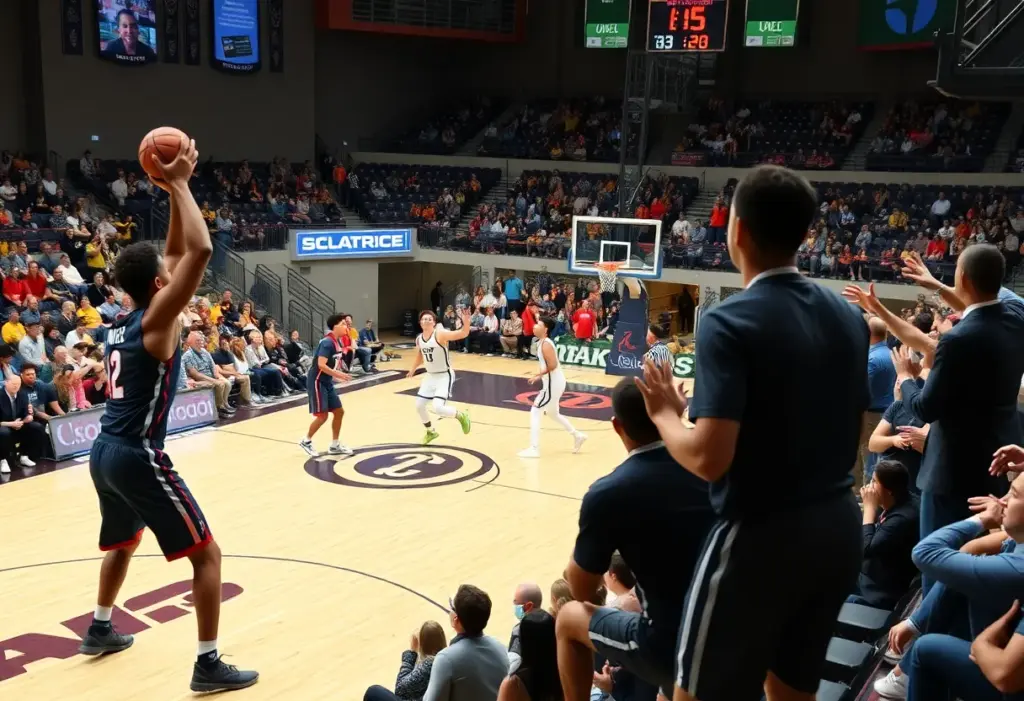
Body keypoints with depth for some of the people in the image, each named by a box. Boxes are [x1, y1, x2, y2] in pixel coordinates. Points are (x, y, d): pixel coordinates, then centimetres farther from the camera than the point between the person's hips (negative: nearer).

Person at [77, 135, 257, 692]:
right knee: (206, 554, -1)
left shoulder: (120, 323, 10)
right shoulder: (156, 319, -14)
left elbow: (177, 253, 18)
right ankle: (208, 665, 0)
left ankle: (100, 630, 47)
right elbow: (200, 251, -24)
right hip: (138, 457, -9)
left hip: (104, 453, 9)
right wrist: (178, 185, -15)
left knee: (123, 543, 32)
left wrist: (175, 192, 13)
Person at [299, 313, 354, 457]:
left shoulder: (338, 341, 8)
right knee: (322, 415, -6)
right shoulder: (327, 342, -21)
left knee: (339, 411, 9)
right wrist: (339, 375, -29)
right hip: (317, 381, -9)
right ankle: (306, 441, 14)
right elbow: (321, 365, -29)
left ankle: (335, 446, 19)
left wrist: (336, 375, 11)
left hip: (327, 382, 9)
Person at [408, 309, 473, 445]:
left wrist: (466, 322, -51)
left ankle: (461, 415, 9)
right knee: (419, 405, 10)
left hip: (444, 376, -7)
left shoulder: (440, 334, -21)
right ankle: (431, 432, 34)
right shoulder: (419, 339, -1)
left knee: (437, 408, -21)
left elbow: (463, 334, -33)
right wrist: (413, 369, 30)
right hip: (430, 376, 7)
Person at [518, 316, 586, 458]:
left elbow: (552, 365, -27)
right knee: (552, 413, 25)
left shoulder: (545, 344, -20)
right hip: (554, 382, 10)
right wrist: (541, 376, 12)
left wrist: (538, 375, -21)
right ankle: (577, 436, 36)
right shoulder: (543, 342, 10)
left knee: (535, 412, -7)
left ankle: (534, 449, -5)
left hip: (552, 383, -10)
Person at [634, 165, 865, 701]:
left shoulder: (730, 322, -18)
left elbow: (709, 458, -24)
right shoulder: (848, 316, 5)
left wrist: (664, 413, -6)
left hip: (763, 535, -7)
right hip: (838, 526, 8)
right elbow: (856, 429, 14)